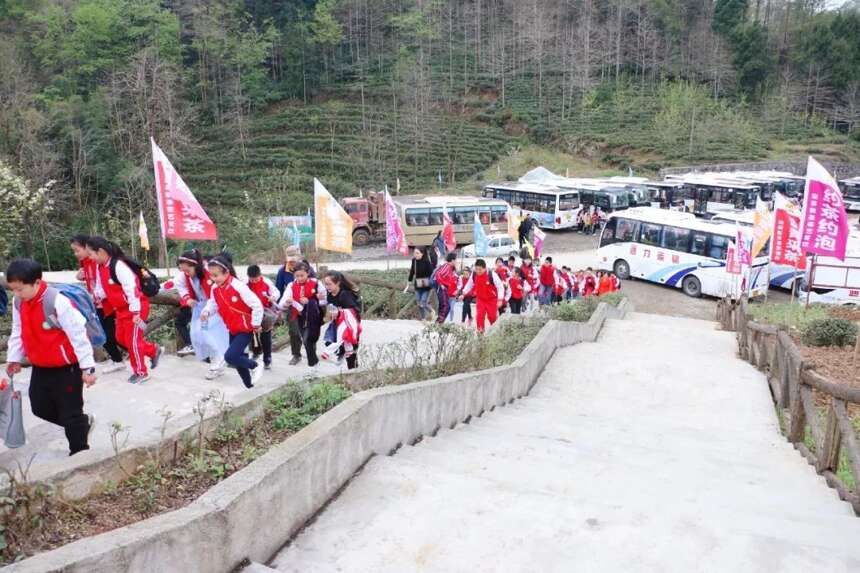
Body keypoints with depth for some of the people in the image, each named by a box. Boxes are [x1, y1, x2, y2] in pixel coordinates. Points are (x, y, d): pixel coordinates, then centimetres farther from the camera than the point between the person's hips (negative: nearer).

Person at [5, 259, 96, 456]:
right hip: (40, 368, 8)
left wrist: (87, 367, -20)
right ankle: (82, 423, 36)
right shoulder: (19, 303, -2)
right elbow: (18, 333, 15)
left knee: (70, 413, 2)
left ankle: (79, 450, 18)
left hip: (66, 368, -8)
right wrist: (14, 358, 19)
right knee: (39, 408, 18)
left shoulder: (57, 302, -26)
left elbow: (78, 335, -23)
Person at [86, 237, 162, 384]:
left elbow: (131, 288, -28)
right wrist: (95, 297, -5)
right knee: (121, 338, 14)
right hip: (121, 308, 9)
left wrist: (136, 313, -26)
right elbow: (102, 288, 15)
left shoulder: (118, 266, -26)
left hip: (135, 308, -9)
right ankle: (154, 350, 28)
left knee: (132, 340, -1)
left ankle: (141, 372, 15)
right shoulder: (101, 267, 3)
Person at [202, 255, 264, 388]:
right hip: (232, 330, 8)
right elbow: (213, 304, 11)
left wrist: (256, 324, -14)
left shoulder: (238, 286, -25)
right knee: (238, 358, 14)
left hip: (245, 329, -8)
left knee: (230, 356, -20)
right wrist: (206, 312, -12)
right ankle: (249, 385, 31)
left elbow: (256, 305, -23)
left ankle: (255, 366, 5)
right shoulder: (215, 289, -3)